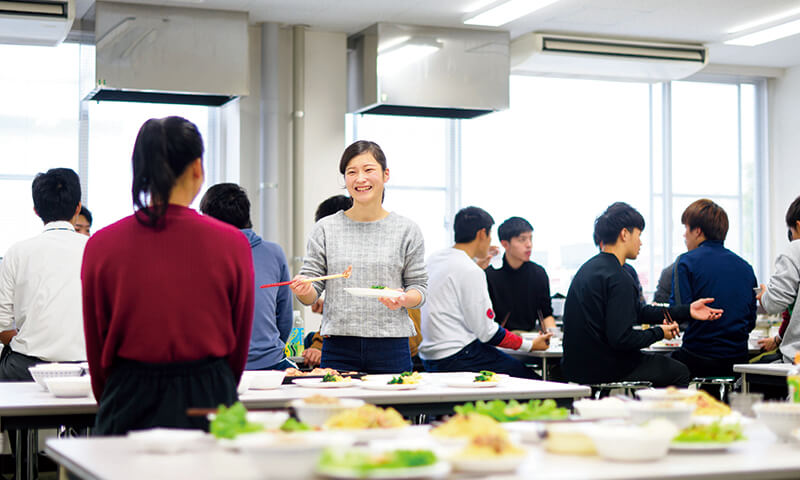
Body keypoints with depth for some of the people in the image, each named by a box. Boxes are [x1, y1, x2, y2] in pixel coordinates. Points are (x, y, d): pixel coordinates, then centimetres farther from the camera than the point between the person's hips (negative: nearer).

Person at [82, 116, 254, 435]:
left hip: (130, 408, 1)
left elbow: (96, 347, 5)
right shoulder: (232, 244, -6)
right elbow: (240, 345, 5)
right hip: (208, 403, -1)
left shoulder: (101, 246, -5)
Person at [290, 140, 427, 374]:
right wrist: (303, 289, -15)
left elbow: (418, 286, 6)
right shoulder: (325, 229, 5)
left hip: (391, 347, 0)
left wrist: (404, 299, -14)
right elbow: (311, 295, 6)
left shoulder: (407, 230, 4)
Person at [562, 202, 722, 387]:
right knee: (679, 372, 12)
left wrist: (687, 310, 12)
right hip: (604, 371, -9)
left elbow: (638, 311, 13)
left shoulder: (590, 267, 9)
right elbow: (620, 338, -26)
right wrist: (659, 333, -9)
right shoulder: (618, 278, -21)